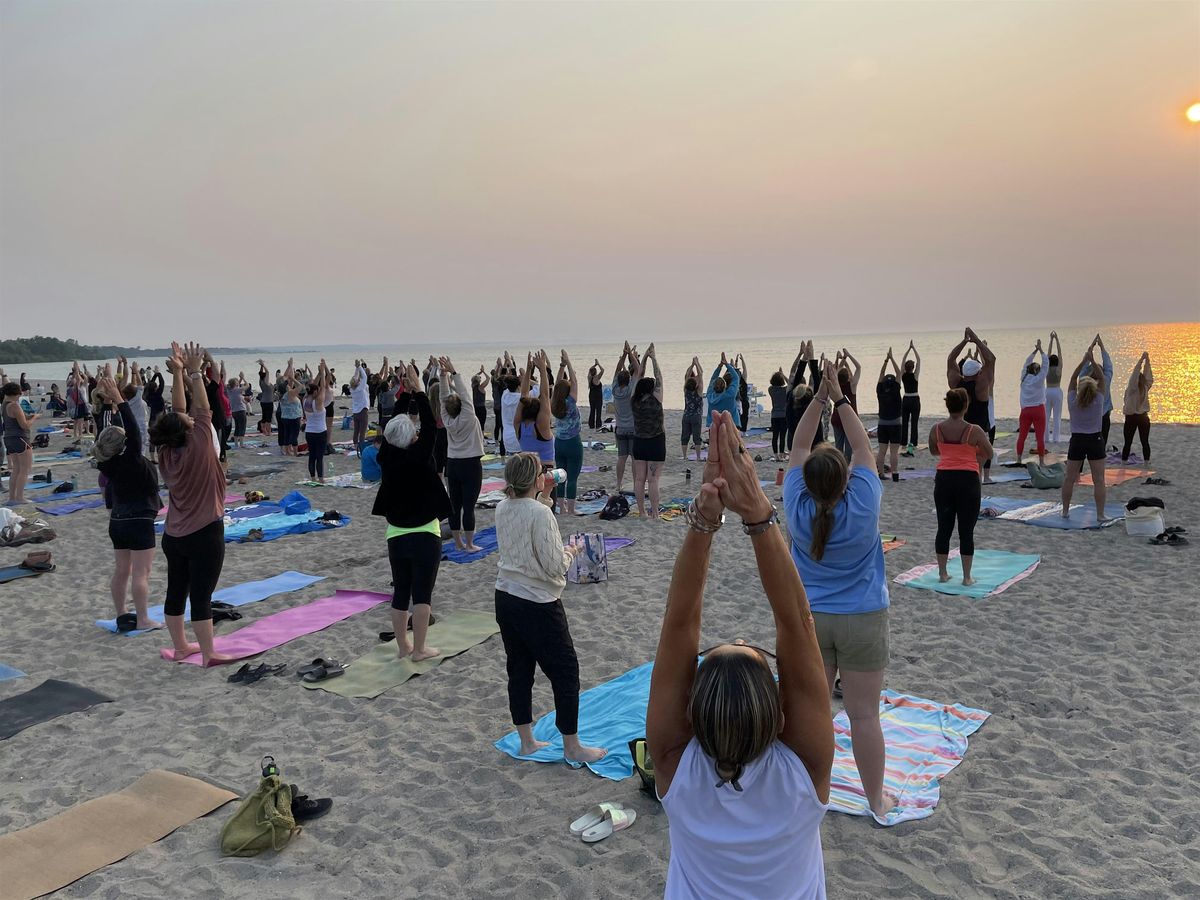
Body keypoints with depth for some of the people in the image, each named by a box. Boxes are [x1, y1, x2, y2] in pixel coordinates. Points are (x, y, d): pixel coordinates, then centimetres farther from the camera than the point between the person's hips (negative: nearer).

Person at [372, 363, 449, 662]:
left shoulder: (387, 458, -3)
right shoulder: (418, 458, -16)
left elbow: (395, 426, 8)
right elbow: (430, 427, -11)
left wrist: (409, 394, 7)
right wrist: (418, 392, -5)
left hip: (396, 536, 5)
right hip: (424, 536, -5)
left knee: (400, 592, 12)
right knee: (422, 593, 1)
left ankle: (402, 646, 21)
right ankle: (419, 649, 5)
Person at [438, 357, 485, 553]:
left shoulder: (447, 420, -1)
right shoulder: (468, 419, -13)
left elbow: (444, 397, 2)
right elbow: (464, 394, -17)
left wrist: (443, 375, -5)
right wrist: (454, 373, -15)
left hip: (452, 464, 5)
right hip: (471, 465, -5)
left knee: (455, 505, 8)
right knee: (468, 506, -3)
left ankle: (458, 542, 15)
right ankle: (469, 544, 0)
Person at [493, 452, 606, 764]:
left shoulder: (502, 509, 1)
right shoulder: (540, 513, -22)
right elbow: (555, 566, -20)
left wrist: (543, 496, 12)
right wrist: (571, 551, -1)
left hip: (505, 598, 8)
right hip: (538, 605, -8)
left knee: (519, 670, 17)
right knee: (566, 671, 7)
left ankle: (527, 742, 29)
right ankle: (572, 747, 18)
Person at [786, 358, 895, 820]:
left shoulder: (798, 507, -13)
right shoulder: (861, 505, -18)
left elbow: (799, 446, -3)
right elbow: (862, 447, -7)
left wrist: (819, 397, -5)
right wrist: (840, 398, -3)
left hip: (807, 619, 2)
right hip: (861, 621, -2)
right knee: (864, 714, 7)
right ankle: (876, 798, 22)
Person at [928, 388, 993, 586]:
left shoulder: (936, 429, -2)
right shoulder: (974, 431, -11)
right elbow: (988, 455, 3)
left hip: (944, 479, 3)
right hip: (968, 481, -3)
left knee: (944, 528, 13)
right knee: (966, 531, 5)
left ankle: (942, 573, 19)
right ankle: (967, 577, 12)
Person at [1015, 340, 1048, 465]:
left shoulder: (1024, 378, 2)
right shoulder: (1039, 379, -8)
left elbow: (1027, 362, 14)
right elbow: (1045, 363, -3)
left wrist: (1035, 350, 16)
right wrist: (1040, 349, 5)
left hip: (1025, 410, 4)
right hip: (1038, 409, -4)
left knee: (1021, 436, 6)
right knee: (1040, 437, -1)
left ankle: (1018, 460, 8)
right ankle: (1041, 461, 0)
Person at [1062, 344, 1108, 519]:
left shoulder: (1072, 402, -7)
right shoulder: (1098, 401, -8)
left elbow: (1073, 378, 0)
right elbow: (1102, 378, -2)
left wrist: (1084, 360, -3)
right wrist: (1092, 360, -10)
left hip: (1077, 441, 1)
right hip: (1095, 440, -1)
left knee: (1069, 478, 9)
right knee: (1098, 479, 1)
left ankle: (1065, 510, 14)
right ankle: (1100, 514, 0)